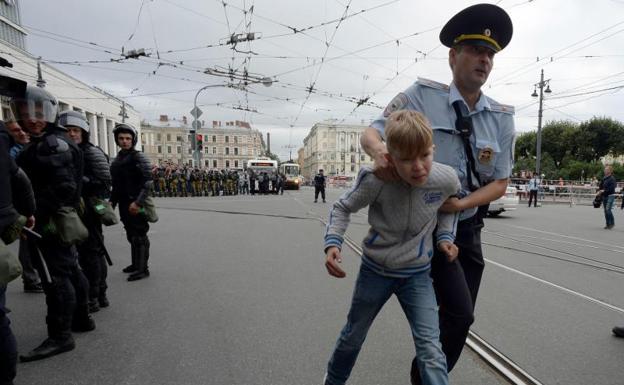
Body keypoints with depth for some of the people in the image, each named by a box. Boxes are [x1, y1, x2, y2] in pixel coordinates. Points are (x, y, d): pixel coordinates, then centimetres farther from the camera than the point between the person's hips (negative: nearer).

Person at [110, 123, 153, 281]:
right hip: (124, 204, 8)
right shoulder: (117, 159, 15)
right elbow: (116, 184, 22)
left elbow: (148, 181, -18)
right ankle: (136, 264, 29)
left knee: (139, 236, -3)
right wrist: (112, 201, 16)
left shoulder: (138, 157, -9)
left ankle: (142, 269, 4)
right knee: (131, 236, 16)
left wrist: (138, 202, -23)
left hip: (136, 205, -8)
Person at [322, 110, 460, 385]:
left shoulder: (447, 178, -20)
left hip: (417, 274, 1)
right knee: (353, 336, 21)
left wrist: (445, 235, -6)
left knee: (431, 352, -7)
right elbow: (343, 208, -11)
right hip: (375, 270, 0)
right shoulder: (376, 180, -29)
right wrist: (332, 243, -24)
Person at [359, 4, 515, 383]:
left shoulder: (502, 118, 0)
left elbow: (500, 183, 2)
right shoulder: (422, 96, -11)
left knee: (458, 316, 16)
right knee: (459, 314, -12)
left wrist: (460, 204, -17)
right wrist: (379, 150, -35)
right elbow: (371, 132, -10)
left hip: (467, 227, 5)